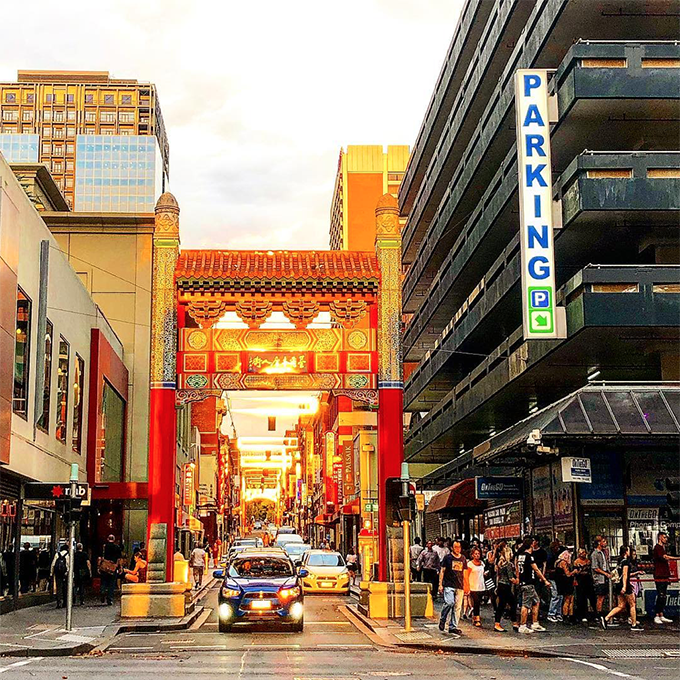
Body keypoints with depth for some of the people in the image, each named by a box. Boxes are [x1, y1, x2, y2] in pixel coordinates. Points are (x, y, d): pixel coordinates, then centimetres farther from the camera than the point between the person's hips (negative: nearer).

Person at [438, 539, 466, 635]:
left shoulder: (463, 559, 15)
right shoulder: (447, 557, 4)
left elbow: (464, 573, 19)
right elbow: (442, 571, 4)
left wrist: (466, 586, 13)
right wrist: (440, 584, -3)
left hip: (459, 586, 4)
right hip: (448, 585, -4)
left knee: (457, 607, 1)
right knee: (449, 603, -19)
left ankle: (453, 627, 8)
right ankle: (442, 620, 4)